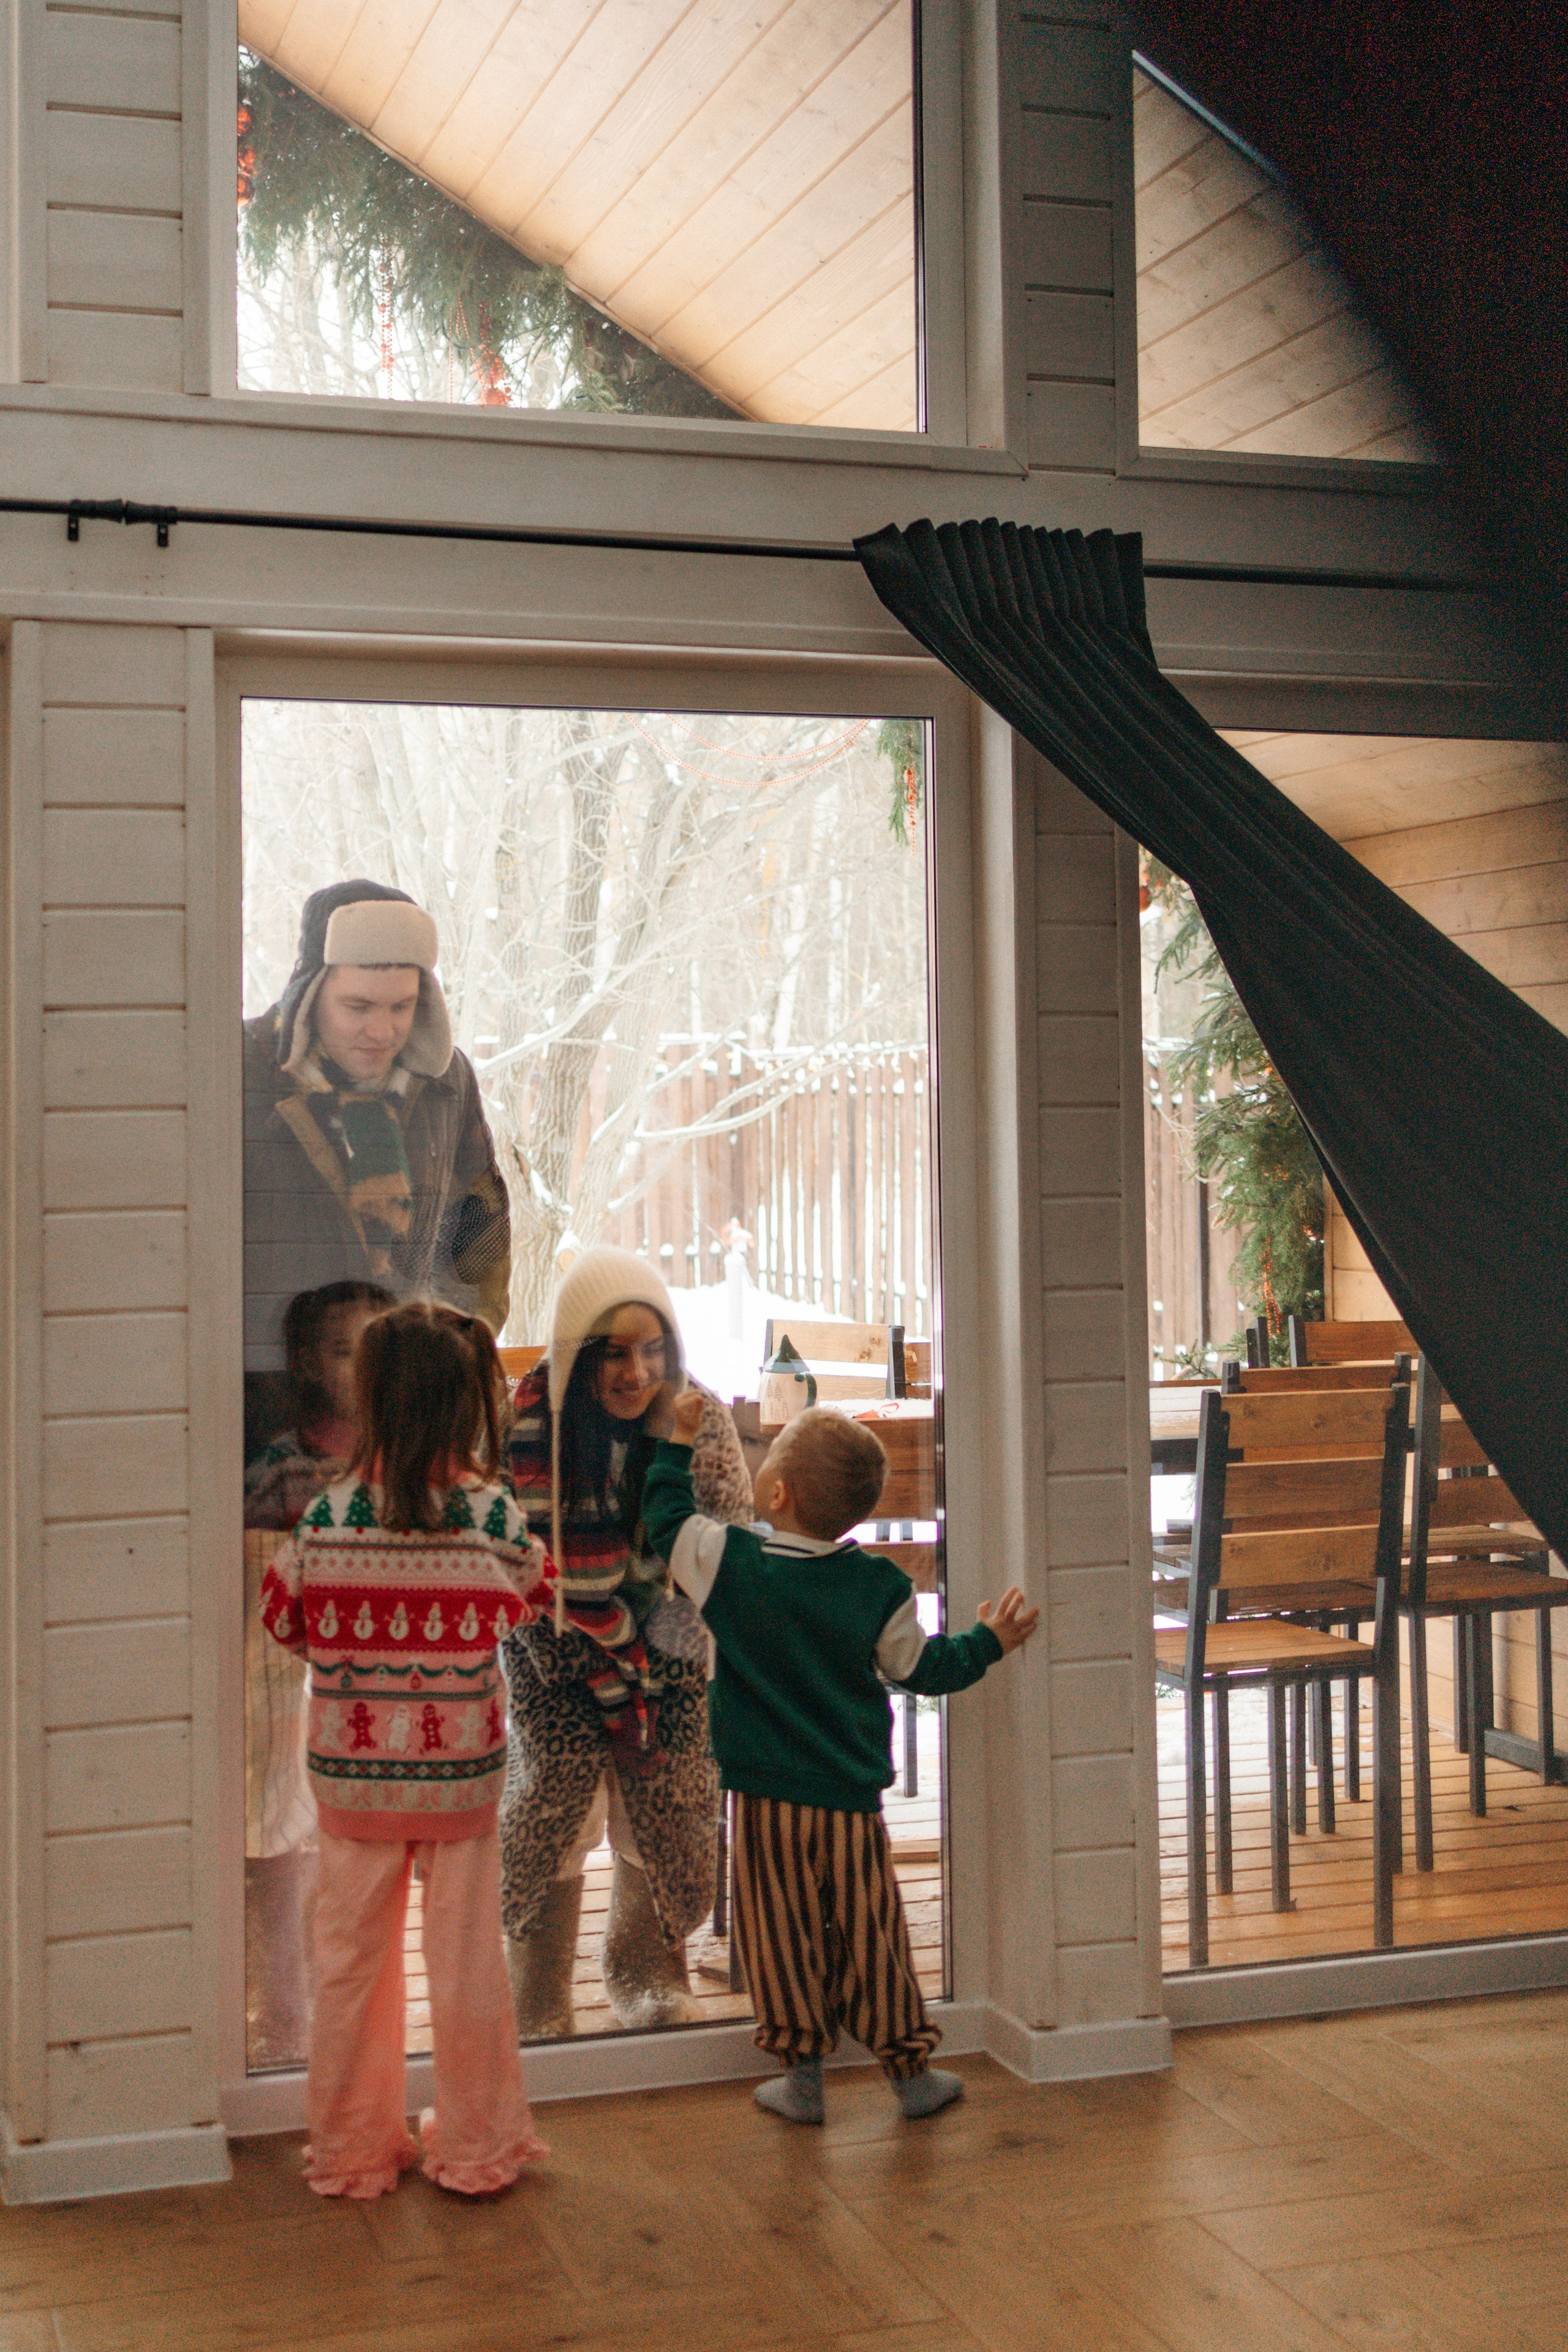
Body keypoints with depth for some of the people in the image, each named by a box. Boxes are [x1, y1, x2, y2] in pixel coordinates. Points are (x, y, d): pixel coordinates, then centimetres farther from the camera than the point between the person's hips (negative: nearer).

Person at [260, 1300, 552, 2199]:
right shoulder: (494, 1516, -12)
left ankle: (353, 2149, 27)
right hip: (462, 1776, -1)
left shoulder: (326, 1517, -10)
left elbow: (283, 1619, 3)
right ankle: (477, 2145, 25)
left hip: (351, 1776, 1)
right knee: (466, 1958, 12)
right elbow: (535, 1595, 6)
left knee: (352, 1958, 14)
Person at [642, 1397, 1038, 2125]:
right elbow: (920, 1665, 6)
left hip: (767, 1800, -1)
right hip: (852, 1800, 2)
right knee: (870, 1935, 12)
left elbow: (666, 1518, 5)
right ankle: (911, 2070, 24)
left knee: (782, 1936, 10)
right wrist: (988, 1641, 22)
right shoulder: (880, 1587, -6)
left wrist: (677, 1444, 17)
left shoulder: (729, 1562, -11)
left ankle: (802, 2074, 19)